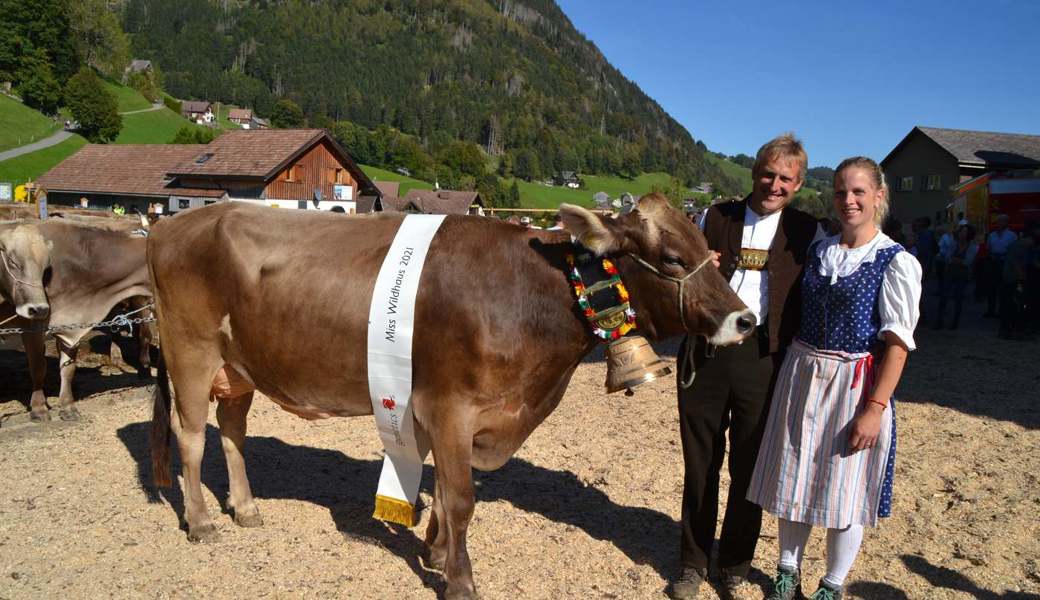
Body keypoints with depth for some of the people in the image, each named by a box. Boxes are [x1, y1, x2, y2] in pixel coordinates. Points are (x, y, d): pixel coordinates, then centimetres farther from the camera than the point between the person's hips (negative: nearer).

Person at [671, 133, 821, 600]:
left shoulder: (806, 232, 2)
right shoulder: (714, 218, 5)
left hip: (763, 360, -1)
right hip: (705, 352, 1)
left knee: (749, 468, 12)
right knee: (700, 464, 12)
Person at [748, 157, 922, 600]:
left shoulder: (896, 262, -7)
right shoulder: (818, 251, 7)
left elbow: (897, 343, -11)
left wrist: (875, 408, -16)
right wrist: (790, 374, 4)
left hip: (856, 383, -4)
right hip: (801, 375, 5)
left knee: (845, 490, 7)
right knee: (793, 480, 12)